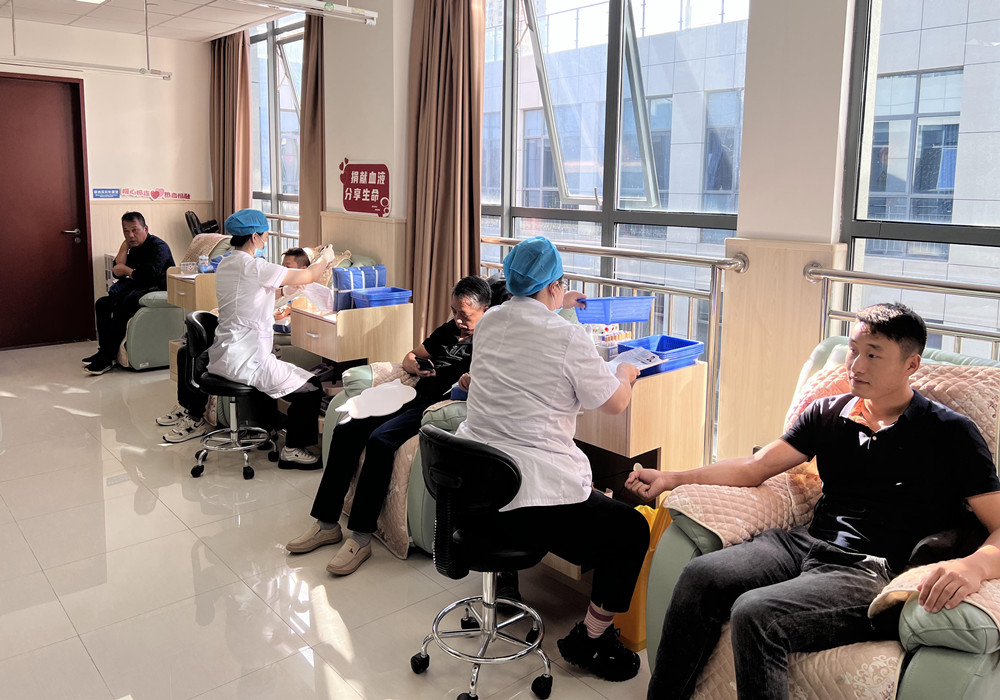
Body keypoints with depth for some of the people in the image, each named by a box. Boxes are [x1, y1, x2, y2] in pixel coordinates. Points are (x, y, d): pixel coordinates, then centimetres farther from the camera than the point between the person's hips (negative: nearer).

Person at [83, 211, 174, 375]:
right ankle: (104, 350, 1)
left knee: (122, 306, -29)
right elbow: (117, 272, 6)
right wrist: (125, 245, 1)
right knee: (102, 304, 3)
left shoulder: (158, 246, -14)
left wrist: (126, 270, -10)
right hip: (139, 289, 10)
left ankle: (107, 358, -22)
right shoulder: (135, 247, 14)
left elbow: (149, 275, -28)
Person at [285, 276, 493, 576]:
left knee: (380, 439, -31)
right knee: (346, 430, -9)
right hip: (414, 397, 9)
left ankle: (361, 537, -24)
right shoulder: (449, 329, 22)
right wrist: (414, 365, 7)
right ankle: (326, 523, -4)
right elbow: (411, 356, 29)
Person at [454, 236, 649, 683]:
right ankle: (591, 638, 17)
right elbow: (614, 403, -3)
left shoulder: (489, 323, 6)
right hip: (530, 500, -9)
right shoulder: (567, 337, -15)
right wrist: (626, 374, 18)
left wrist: (553, 306, 42)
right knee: (633, 531, 9)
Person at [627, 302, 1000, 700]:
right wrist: (672, 479, 7)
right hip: (805, 544, 5)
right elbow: (755, 468, 16)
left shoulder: (950, 434, 2)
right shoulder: (828, 413, 16)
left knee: (755, 613, -31)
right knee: (700, 577, -21)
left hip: (872, 570, -5)